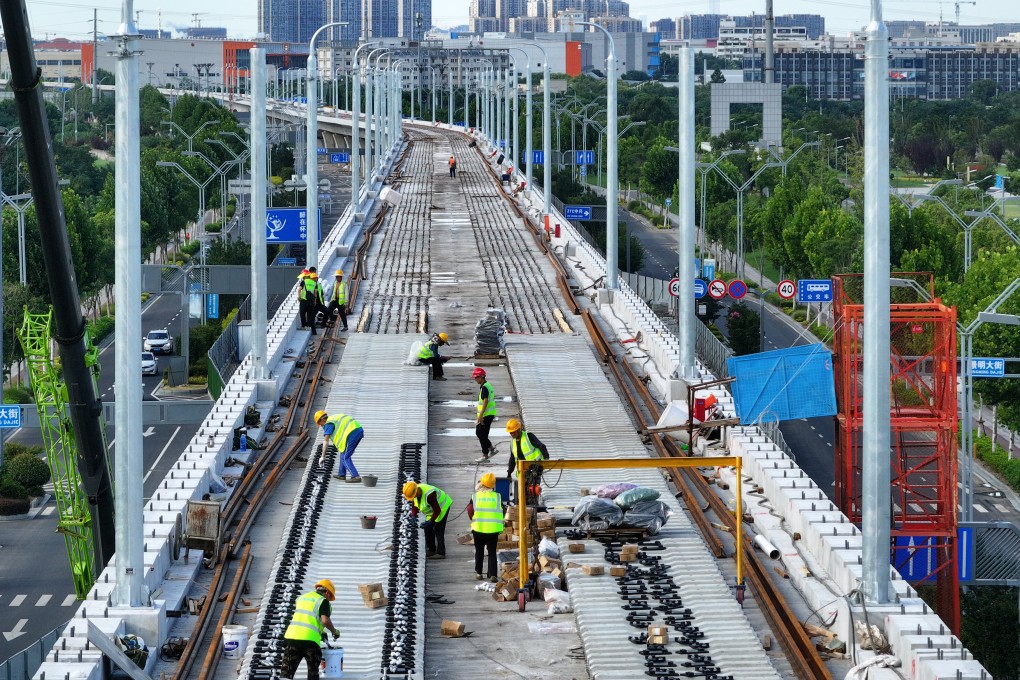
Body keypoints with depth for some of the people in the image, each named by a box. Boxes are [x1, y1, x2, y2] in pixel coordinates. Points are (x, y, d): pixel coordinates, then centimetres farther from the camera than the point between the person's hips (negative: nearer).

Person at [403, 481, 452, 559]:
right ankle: (431, 550, 16)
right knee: (428, 529, 6)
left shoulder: (429, 495, -37)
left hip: (442, 507, -9)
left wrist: (430, 522, -26)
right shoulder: (414, 492, -12)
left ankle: (441, 553, -11)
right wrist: (414, 517, -12)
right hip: (432, 509, 9)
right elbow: (414, 506, 4)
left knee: (438, 530, -12)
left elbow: (437, 510, -30)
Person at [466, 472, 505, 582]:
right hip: (493, 530, 0)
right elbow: (502, 512, 3)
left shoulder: (475, 496, -4)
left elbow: (470, 512, 1)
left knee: (479, 551, 17)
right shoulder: (497, 497, -3)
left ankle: (478, 573, 19)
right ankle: (492, 574, -4)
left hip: (478, 529, 0)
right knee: (492, 552, 6)